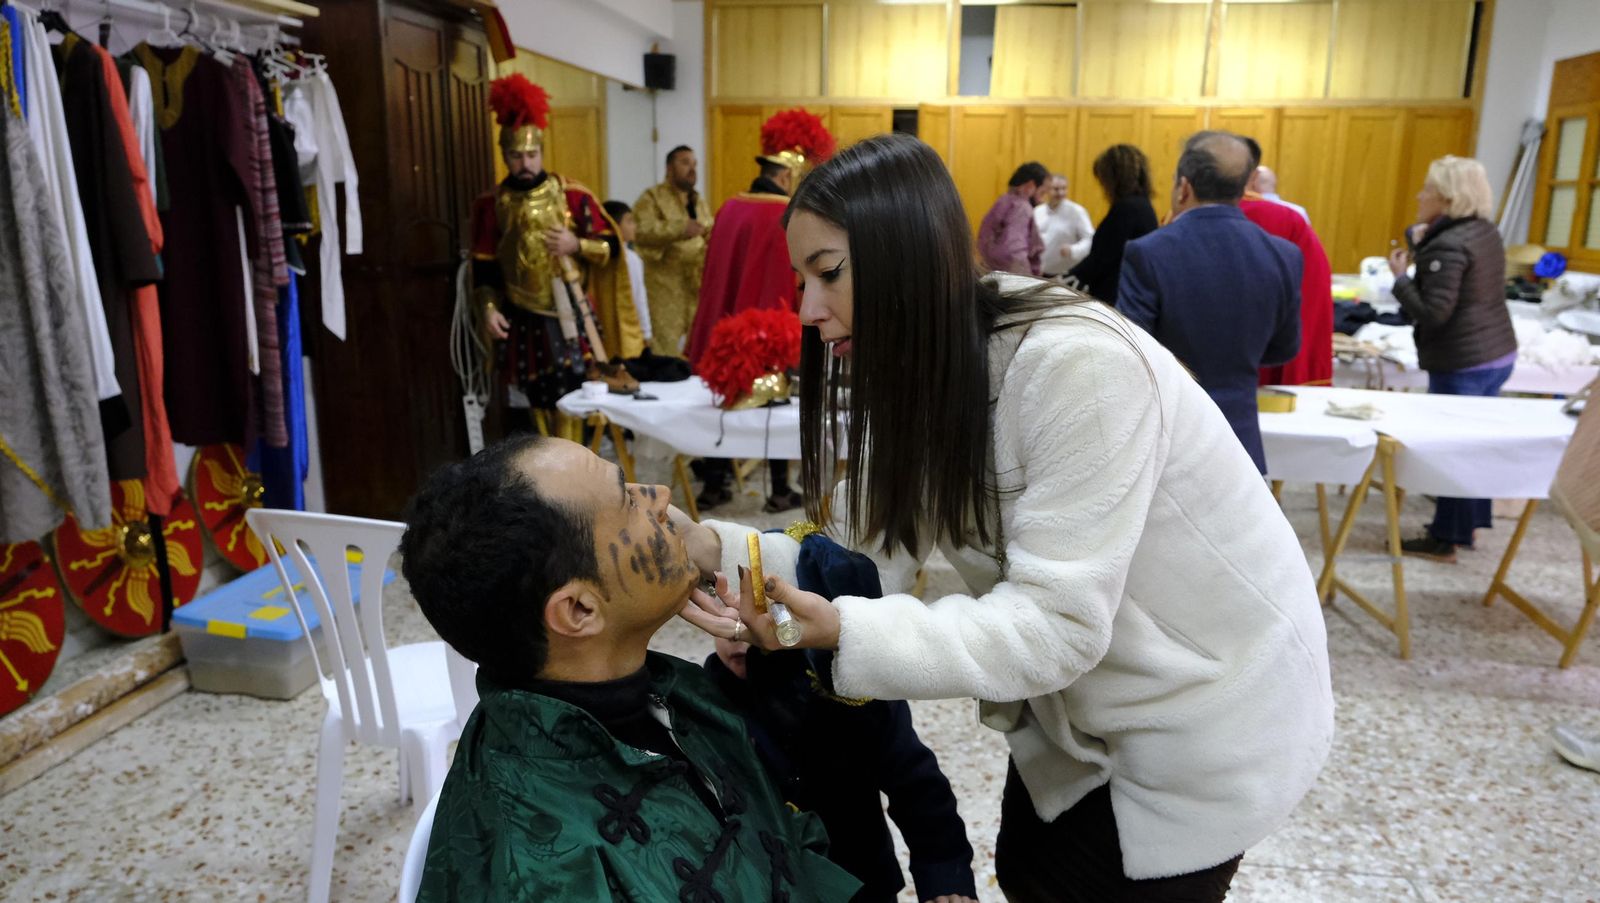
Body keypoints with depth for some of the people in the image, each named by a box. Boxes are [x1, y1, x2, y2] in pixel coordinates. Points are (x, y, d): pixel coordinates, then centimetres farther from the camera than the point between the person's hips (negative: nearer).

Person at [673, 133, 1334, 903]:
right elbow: (867, 562, -13)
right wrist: (715, 546, -26)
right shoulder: (910, 375, -7)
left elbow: (1056, 624, -34)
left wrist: (845, 635, -43)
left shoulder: (1077, 366, -33)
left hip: (1207, 706, -7)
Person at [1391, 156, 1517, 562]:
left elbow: (1432, 313, -24)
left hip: (1463, 363, -10)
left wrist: (1400, 277, -12)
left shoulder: (1449, 245, -19)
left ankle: (1445, 539, 7)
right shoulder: (1485, 231, 10)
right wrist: (1420, 238, 6)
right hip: (1497, 354, 10)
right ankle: (1468, 524, 31)